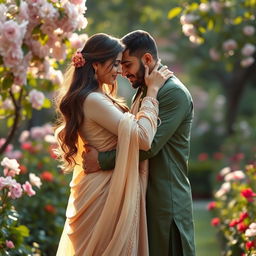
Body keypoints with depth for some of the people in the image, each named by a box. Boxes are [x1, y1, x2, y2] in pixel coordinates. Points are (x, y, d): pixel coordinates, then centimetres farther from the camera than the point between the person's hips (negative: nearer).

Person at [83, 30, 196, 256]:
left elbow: (149, 145, -22)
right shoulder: (142, 92, 16)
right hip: (144, 196, 9)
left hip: (166, 202, -9)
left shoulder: (174, 93, -14)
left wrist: (102, 160, -19)